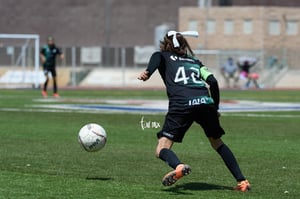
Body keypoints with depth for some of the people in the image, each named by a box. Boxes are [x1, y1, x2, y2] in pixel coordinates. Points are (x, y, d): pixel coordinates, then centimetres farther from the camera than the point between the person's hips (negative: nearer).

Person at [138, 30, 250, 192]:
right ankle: (242, 181, 17)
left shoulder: (164, 57, 25)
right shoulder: (195, 61, 33)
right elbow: (213, 82, 18)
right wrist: (215, 108, 26)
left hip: (181, 105, -4)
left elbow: (157, 56, -1)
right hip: (205, 102, 4)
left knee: (162, 149, -2)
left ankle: (178, 166, -36)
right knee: (217, 143, 25)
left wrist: (148, 72, -17)